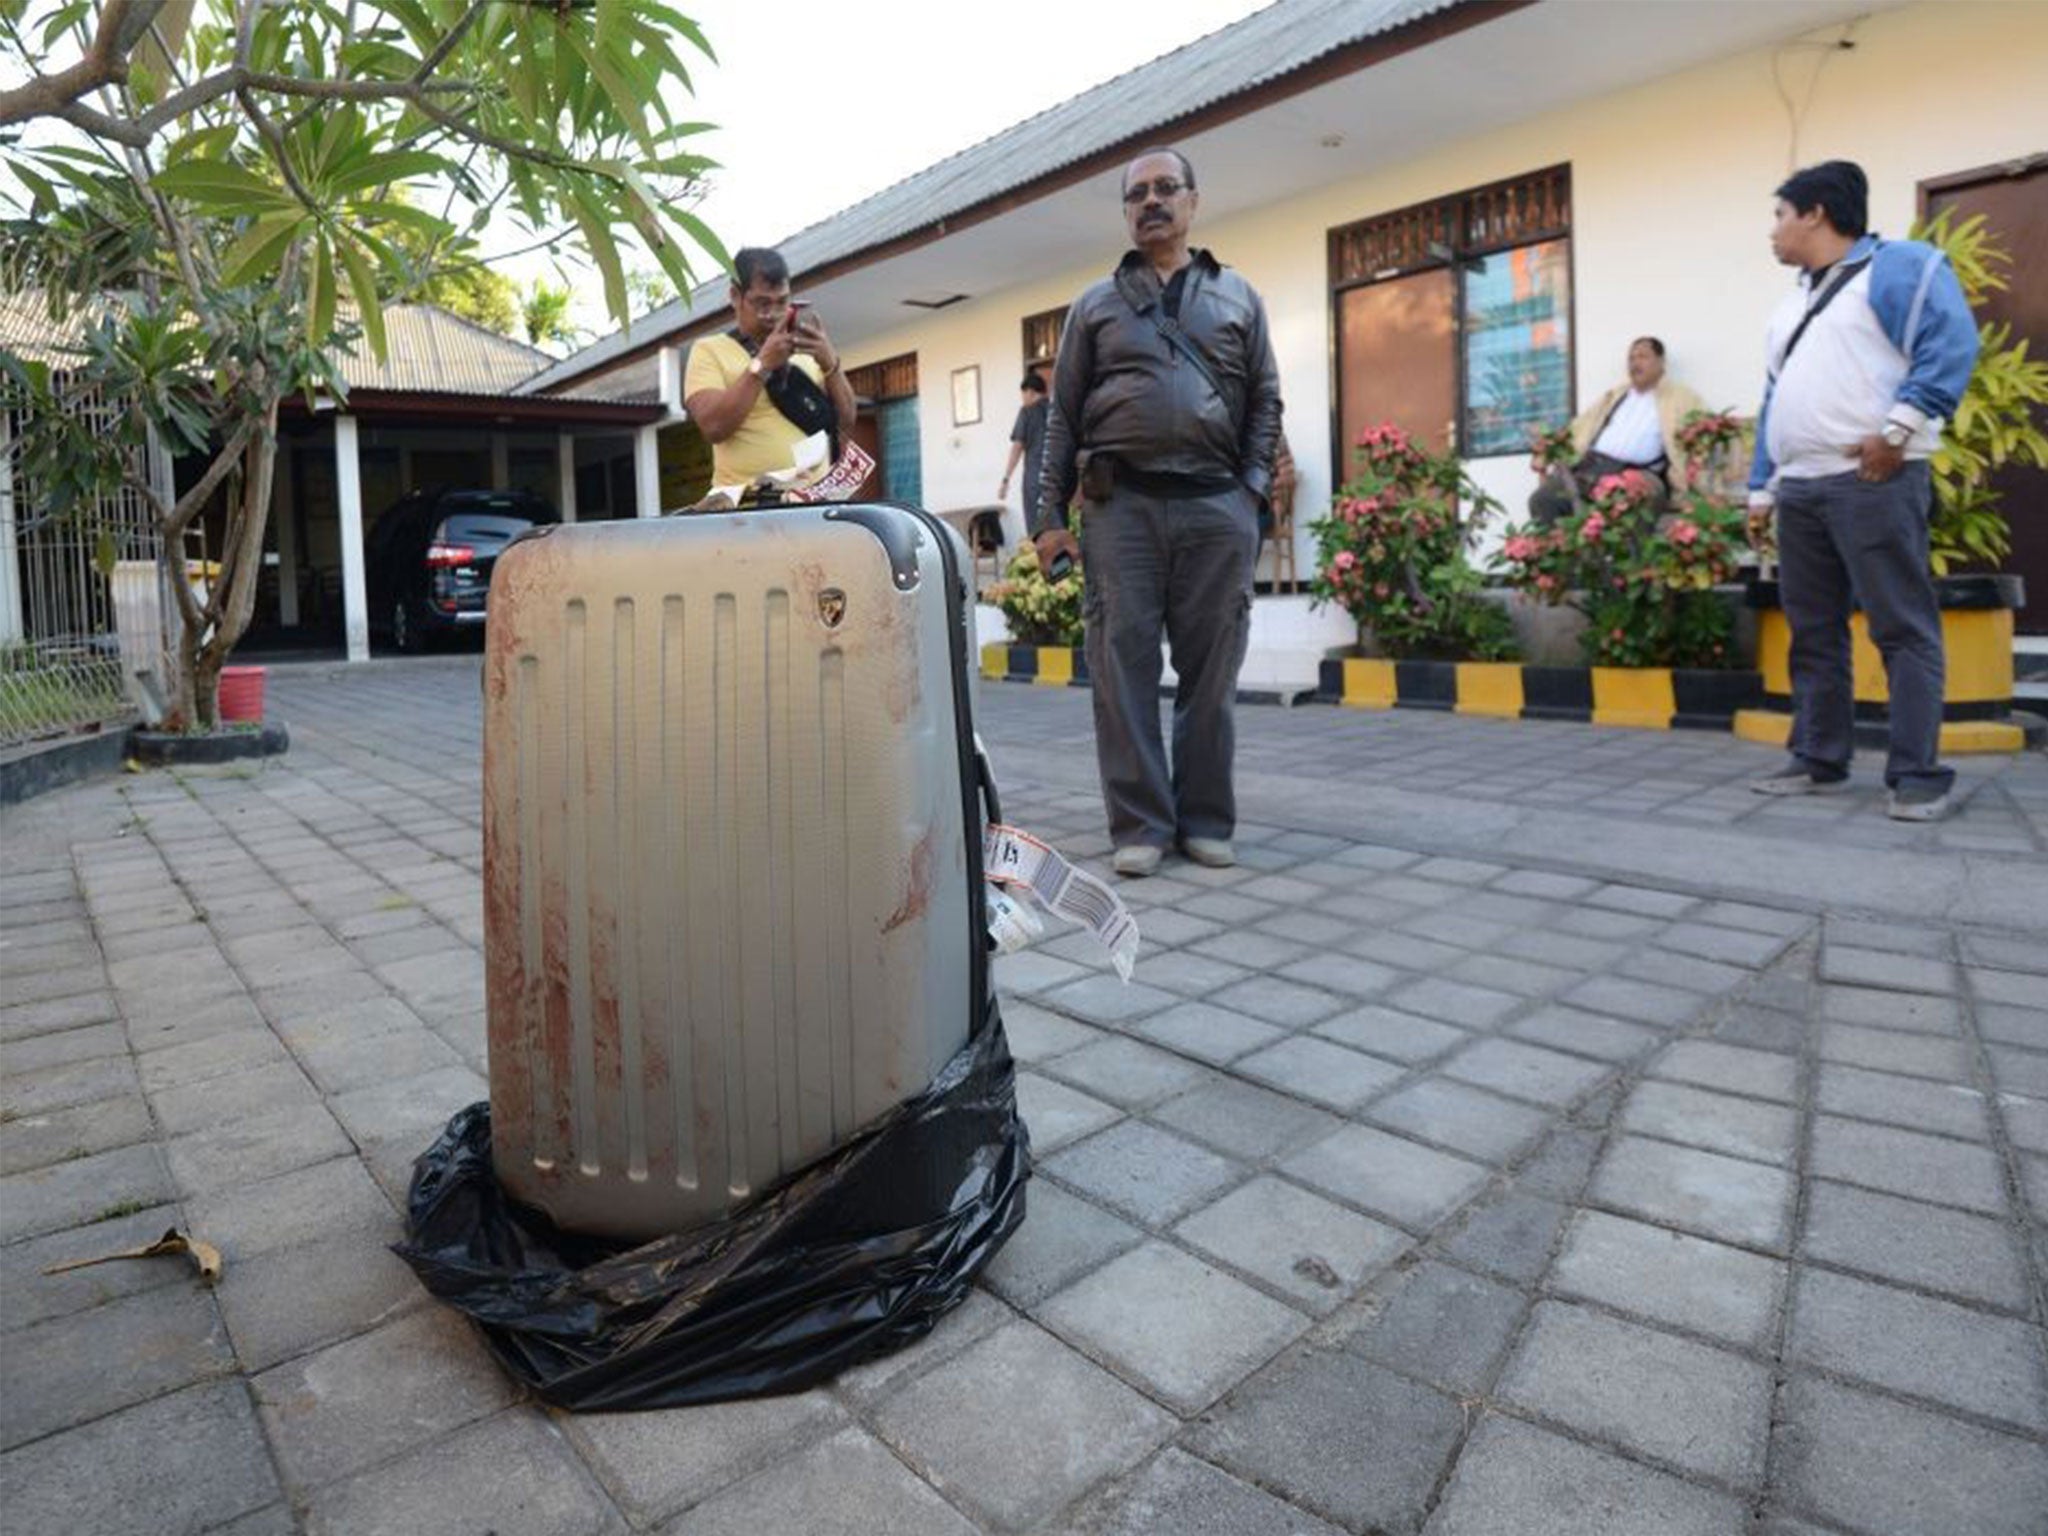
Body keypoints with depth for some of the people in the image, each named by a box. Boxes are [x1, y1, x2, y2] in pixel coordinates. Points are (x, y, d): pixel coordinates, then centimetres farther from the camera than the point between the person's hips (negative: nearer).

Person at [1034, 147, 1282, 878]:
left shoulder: (1237, 297, 18)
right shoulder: (1096, 303, 16)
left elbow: (1265, 401, 14)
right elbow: (1064, 414, 11)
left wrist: (1251, 490, 0)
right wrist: (1050, 515, 2)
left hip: (1216, 507, 1)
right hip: (1121, 504, 0)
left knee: (1210, 667, 1)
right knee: (1124, 664, -5)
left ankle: (1206, 819, 10)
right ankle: (1140, 824, 2)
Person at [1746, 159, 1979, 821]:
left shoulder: (1898, 265, 1)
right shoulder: (1792, 303, 24)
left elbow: (1952, 345, -11)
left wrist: (1898, 430, -19)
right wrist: (1762, 486, 17)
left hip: (1872, 481, -8)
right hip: (1800, 488, 8)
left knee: (1902, 631, -6)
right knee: (1812, 632, 8)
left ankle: (1918, 775, -4)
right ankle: (1818, 760, 15)